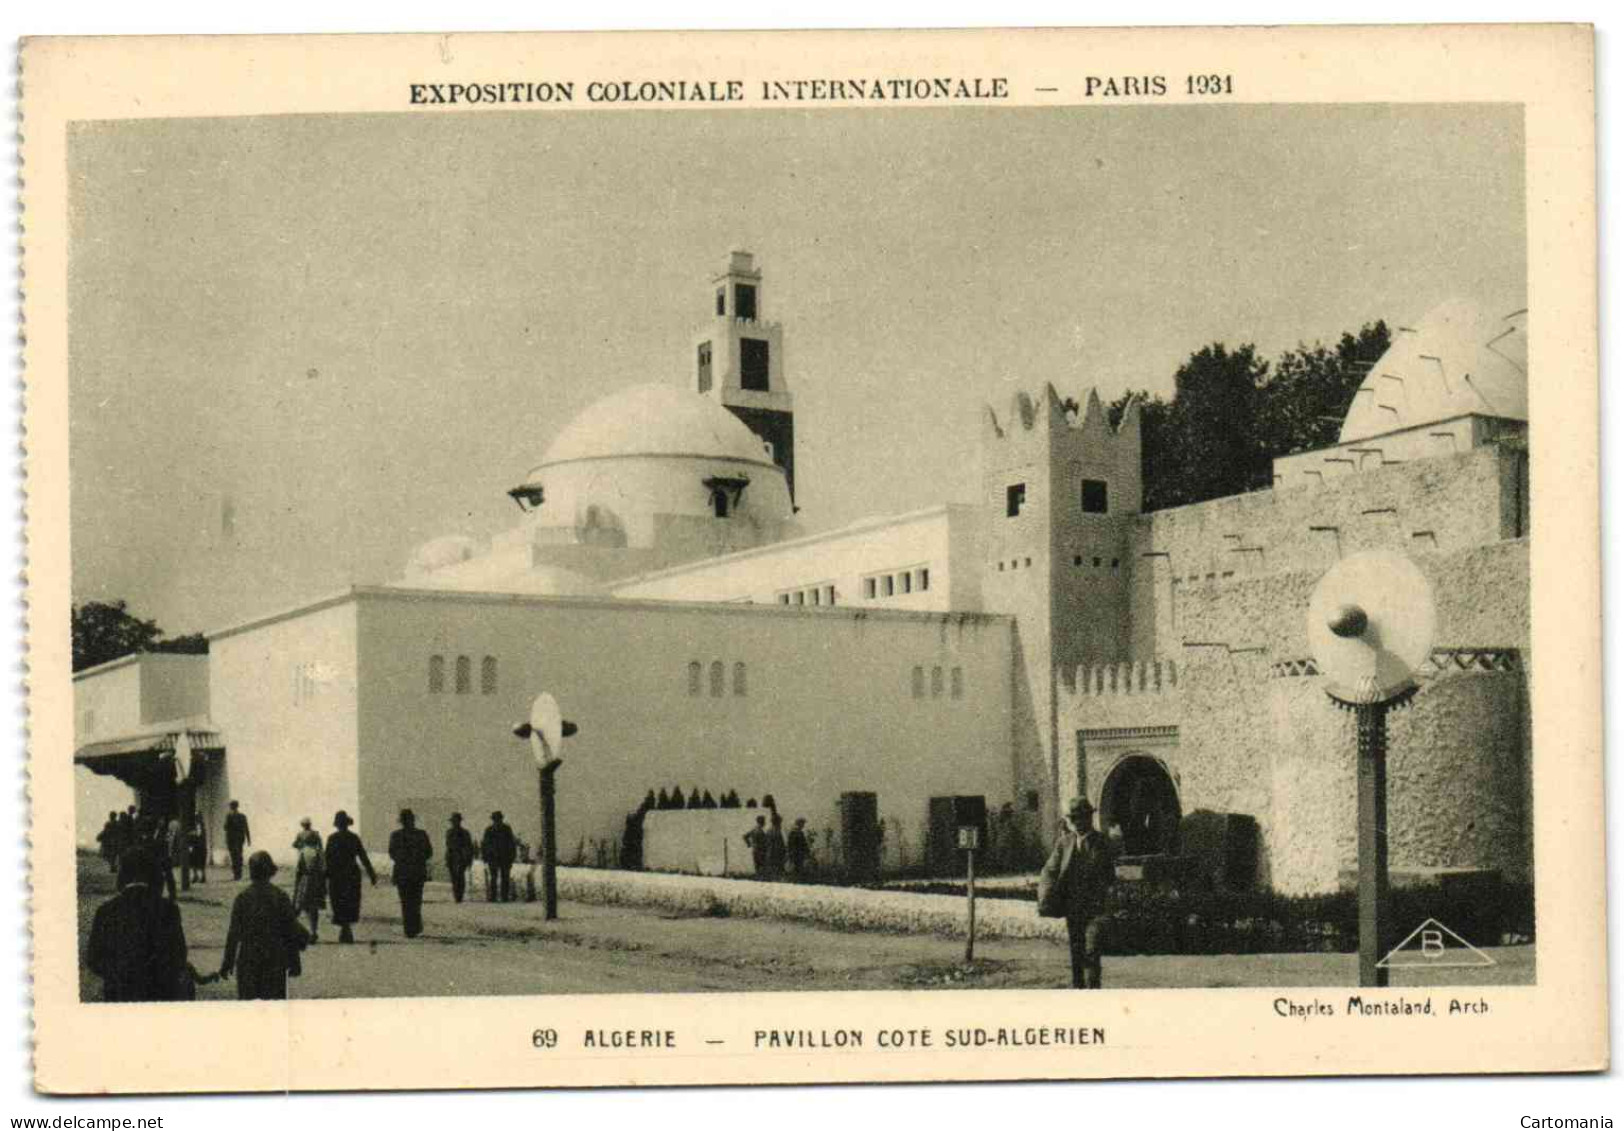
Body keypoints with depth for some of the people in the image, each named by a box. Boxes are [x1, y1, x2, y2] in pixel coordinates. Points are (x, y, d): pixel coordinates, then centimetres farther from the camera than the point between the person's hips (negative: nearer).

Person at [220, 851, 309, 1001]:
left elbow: (234, 933, -3)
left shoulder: (242, 897, -5)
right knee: (275, 1002, 6)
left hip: (248, 961, 0)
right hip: (275, 960, 0)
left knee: (247, 1002, 7)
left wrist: (227, 962, 4)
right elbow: (292, 930, -1)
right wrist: (294, 961, 7)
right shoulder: (280, 896, -4)